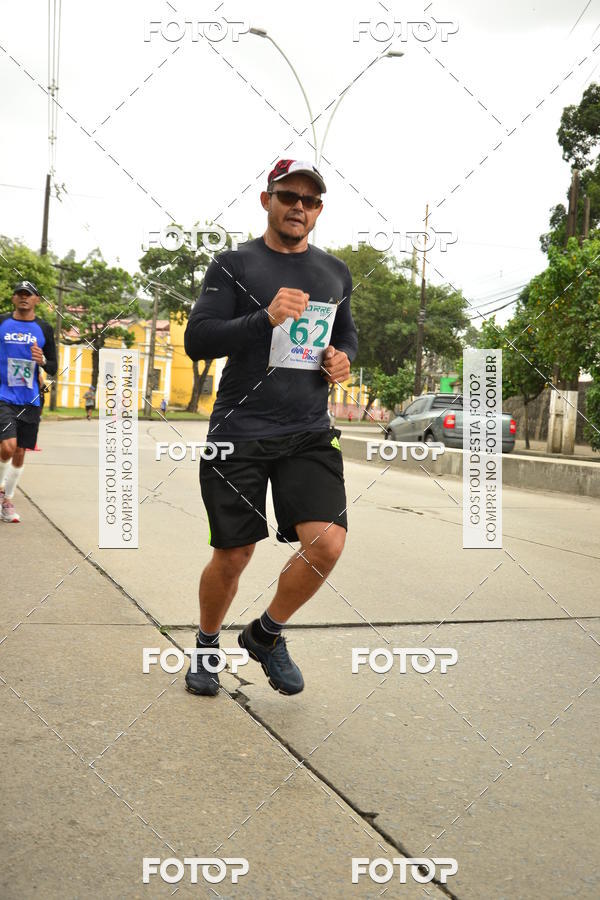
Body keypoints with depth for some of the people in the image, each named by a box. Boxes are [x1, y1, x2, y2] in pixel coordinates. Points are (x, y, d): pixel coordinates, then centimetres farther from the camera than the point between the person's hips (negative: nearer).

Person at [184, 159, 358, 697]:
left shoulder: (335, 273, 14)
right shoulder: (233, 266, 1)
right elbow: (197, 340, -9)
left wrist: (344, 360, 5)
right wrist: (265, 318, -23)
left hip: (309, 434, 3)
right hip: (240, 433, -3)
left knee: (327, 544, -14)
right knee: (232, 557, 5)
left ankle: (267, 635, 14)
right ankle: (207, 646, 34)